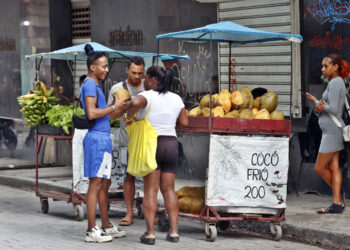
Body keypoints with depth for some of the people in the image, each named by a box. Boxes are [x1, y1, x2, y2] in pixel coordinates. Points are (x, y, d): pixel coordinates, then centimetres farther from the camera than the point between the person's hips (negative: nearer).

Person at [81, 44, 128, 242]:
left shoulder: (95, 86, 22)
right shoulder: (90, 85, -10)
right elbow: (92, 113, -21)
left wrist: (124, 108, 15)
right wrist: (114, 107, -13)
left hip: (103, 139, 10)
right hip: (97, 138, -10)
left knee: (105, 184, 13)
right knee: (96, 184, -10)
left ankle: (107, 227, 20)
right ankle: (92, 231, -9)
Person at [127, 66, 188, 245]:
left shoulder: (147, 96, -9)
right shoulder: (176, 99, 7)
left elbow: (135, 102, -30)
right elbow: (184, 122, 11)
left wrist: (130, 116, -13)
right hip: (171, 144, 4)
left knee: (150, 190, -2)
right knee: (168, 189, 10)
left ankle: (150, 233, -6)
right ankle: (173, 231, 7)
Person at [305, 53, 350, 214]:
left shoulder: (335, 82, -12)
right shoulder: (336, 83, 18)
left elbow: (333, 109, -21)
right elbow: (320, 113, 16)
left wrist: (317, 102, -5)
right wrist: (318, 109, -8)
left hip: (332, 131, -10)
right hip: (331, 130, 10)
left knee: (320, 168, -3)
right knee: (333, 167, 6)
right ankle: (337, 204, 5)